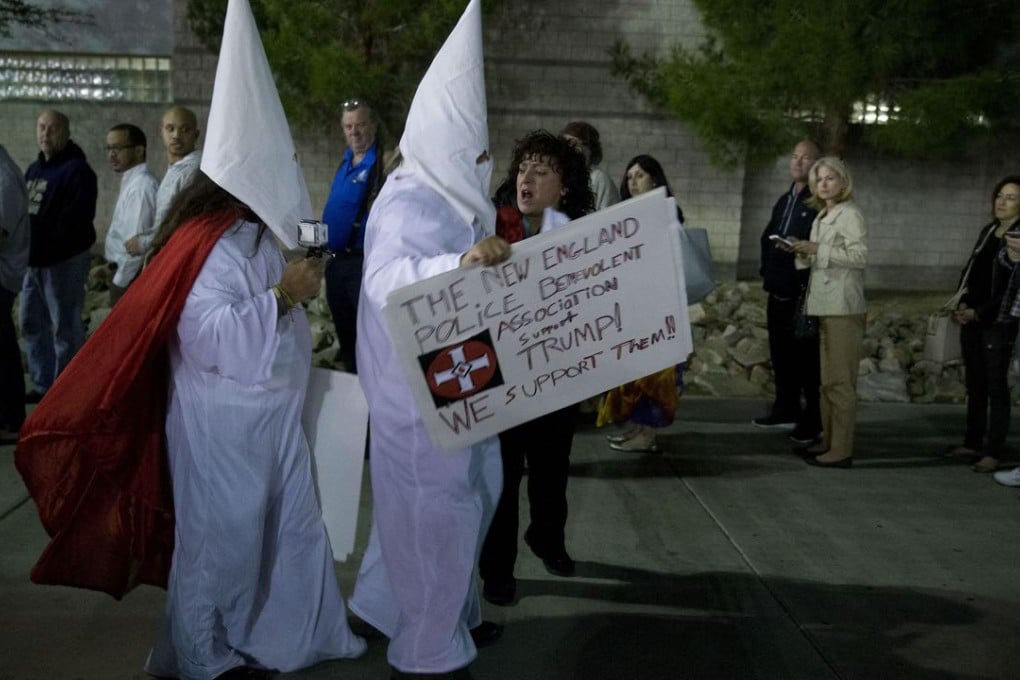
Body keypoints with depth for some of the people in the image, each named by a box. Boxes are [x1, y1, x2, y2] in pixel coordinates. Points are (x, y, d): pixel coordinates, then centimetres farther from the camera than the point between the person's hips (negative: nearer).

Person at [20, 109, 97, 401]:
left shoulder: (77, 170, -11)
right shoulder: (34, 169, 17)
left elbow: (74, 221, -19)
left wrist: (44, 251, -21)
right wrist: (26, 253, 6)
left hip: (64, 260, -9)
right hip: (34, 261, 9)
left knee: (65, 327, -2)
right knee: (32, 323, 14)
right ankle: (44, 384, 25)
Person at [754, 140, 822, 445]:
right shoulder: (785, 200, 18)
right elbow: (768, 237, 21)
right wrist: (767, 270, 10)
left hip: (805, 293, -8)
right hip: (779, 290, 8)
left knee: (807, 357, -2)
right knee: (781, 353, 14)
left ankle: (813, 422, 6)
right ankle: (786, 410, 26)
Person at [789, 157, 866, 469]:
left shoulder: (850, 215, -8)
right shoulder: (822, 216, 18)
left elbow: (860, 256, -17)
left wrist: (817, 249, -20)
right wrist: (801, 251, 2)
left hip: (843, 306, -9)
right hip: (825, 305, 9)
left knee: (840, 380, -7)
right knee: (828, 379, 13)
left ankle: (841, 450, -3)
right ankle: (828, 440, 21)